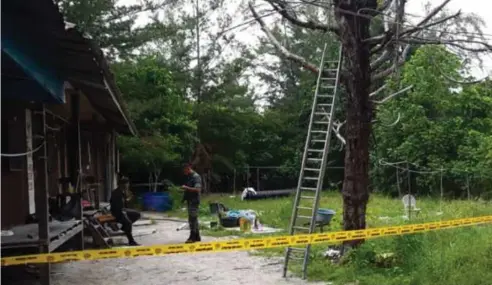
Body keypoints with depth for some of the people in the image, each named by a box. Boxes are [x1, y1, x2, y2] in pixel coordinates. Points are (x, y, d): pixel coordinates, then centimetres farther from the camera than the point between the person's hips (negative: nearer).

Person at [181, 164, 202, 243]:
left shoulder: (196, 176, -13)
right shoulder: (190, 177, 15)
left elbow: (198, 189, -22)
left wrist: (186, 188, -22)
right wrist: (185, 189, 9)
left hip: (194, 201, -10)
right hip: (190, 201, 10)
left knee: (192, 219, -8)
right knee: (193, 219, 13)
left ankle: (193, 237, -5)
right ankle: (197, 237, 20)